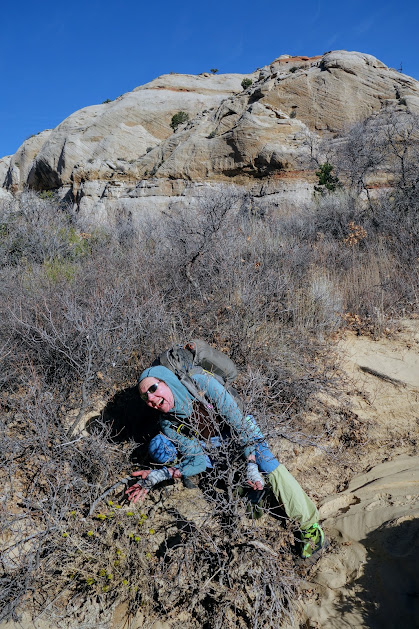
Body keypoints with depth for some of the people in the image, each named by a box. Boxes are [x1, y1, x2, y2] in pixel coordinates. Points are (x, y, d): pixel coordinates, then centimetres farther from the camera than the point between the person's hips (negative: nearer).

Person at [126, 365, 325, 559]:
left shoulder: (202, 383, -31)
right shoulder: (168, 424, -18)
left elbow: (238, 421, -30)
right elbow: (197, 459, -19)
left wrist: (251, 464, -36)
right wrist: (160, 475, -30)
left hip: (244, 433, -3)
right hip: (210, 446, 3)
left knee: (268, 466, -29)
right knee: (157, 447, -15)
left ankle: (309, 524, -11)